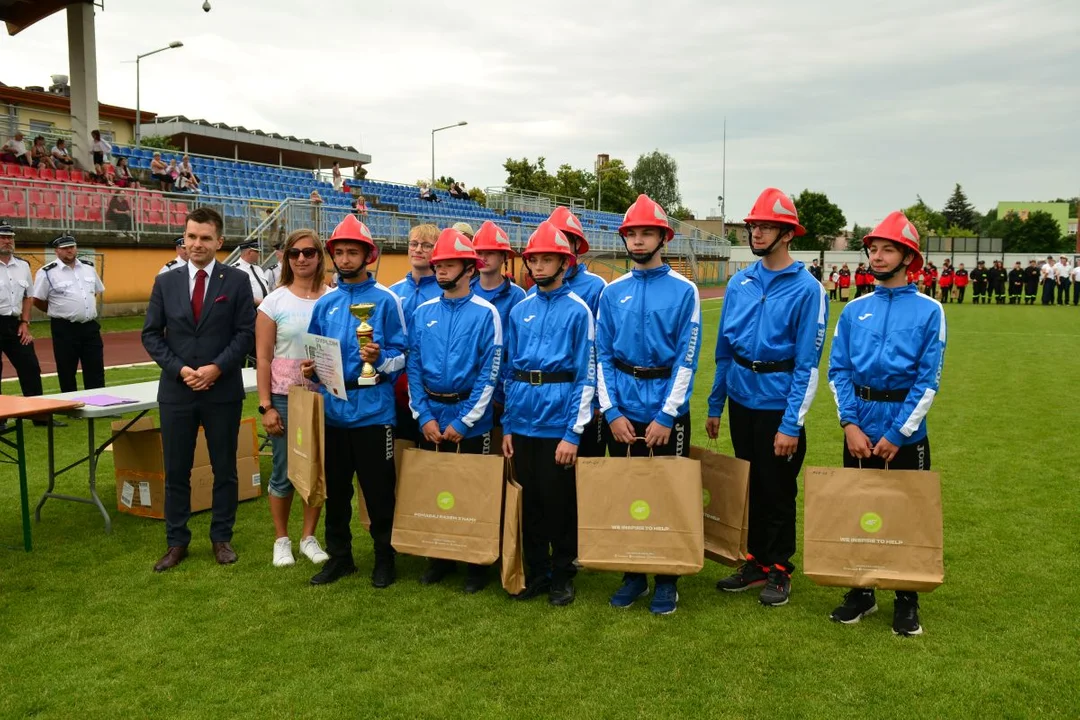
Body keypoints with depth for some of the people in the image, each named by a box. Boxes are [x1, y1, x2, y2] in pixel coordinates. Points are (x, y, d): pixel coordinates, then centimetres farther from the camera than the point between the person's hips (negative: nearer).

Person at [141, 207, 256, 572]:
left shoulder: (237, 281, -1)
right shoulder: (165, 282, 6)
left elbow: (246, 333, -4)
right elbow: (151, 335, 4)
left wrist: (216, 368, -15)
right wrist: (180, 369, -9)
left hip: (223, 390, -2)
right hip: (176, 390, 2)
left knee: (225, 469, 8)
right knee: (176, 471, 9)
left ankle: (221, 538, 22)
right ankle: (177, 542, 22)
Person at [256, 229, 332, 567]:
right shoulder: (274, 301, -3)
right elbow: (263, 358, -3)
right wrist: (266, 406, -7)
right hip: (285, 398, -1)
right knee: (283, 472, 7)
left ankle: (309, 537, 27)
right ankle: (281, 539, 25)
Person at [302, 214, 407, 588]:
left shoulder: (385, 300, -4)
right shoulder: (325, 304, 10)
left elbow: (402, 355, -6)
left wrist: (380, 358, -25)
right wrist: (310, 368, -3)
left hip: (372, 409, -5)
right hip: (332, 409, 5)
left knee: (378, 490, 4)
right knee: (335, 488, 14)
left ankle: (385, 558, 21)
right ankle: (339, 556, 30)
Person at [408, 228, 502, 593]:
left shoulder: (485, 313, -8)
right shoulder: (423, 312, 4)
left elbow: (489, 373, -11)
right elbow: (413, 367, 3)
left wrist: (463, 422, -13)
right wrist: (424, 416, -6)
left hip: (471, 419, -4)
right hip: (430, 416, 4)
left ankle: (477, 564, 22)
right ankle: (439, 557, 30)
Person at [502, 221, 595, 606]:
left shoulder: (578, 310, -4)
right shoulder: (520, 311, 10)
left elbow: (586, 376, -7)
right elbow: (509, 371, 13)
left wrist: (574, 433, -12)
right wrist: (507, 425, 8)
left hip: (558, 421, -4)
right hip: (523, 422, 5)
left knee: (560, 501, 6)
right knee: (529, 500, 13)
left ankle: (562, 575, 23)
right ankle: (536, 573, 28)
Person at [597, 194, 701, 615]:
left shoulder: (683, 291, -3)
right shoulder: (613, 292, 6)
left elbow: (687, 358, -7)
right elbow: (602, 355, 5)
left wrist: (667, 415, -13)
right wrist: (611, 411, -5)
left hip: (667, 411, -3)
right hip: (623, 411, 3)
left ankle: (666, 581, 21)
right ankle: (633, 574, 25)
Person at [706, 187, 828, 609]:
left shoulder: (806, 289, -11)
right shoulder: (740, 282, 4)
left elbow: (807, 365, -14)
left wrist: (791, 425, -17)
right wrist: (715, 405, 11)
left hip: (778, 405, -5)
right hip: (741, 400, 5)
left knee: (778, 492, 8)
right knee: (749, 487, 16)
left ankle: (780, 570, 26)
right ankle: (756, 562, 32)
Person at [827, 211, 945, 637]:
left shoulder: (929, 311, -4)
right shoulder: (854, 310, 6)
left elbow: (929, 379, -8)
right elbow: (838, 370, 3)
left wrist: (897, 434, -12)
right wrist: (850, 423, -8)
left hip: (906, 432, -3)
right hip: (859, 429, 3)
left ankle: (906, 602, 23)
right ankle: (861, 593, 27)